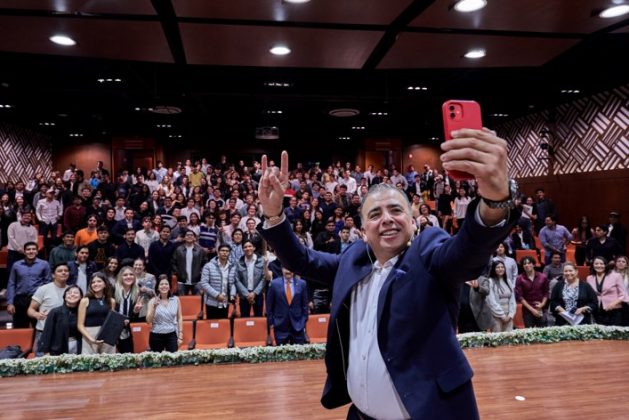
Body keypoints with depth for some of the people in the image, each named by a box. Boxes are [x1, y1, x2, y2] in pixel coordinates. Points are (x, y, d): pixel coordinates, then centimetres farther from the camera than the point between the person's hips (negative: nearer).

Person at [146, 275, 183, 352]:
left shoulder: (176, 299, 1)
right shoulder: (153, 301, -2)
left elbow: (179, 318, 6)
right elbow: (148, 321, -6)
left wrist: (180, 335, 3)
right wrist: (154, 307, -19)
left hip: (172, 335, 0)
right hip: (156, 336, 0)